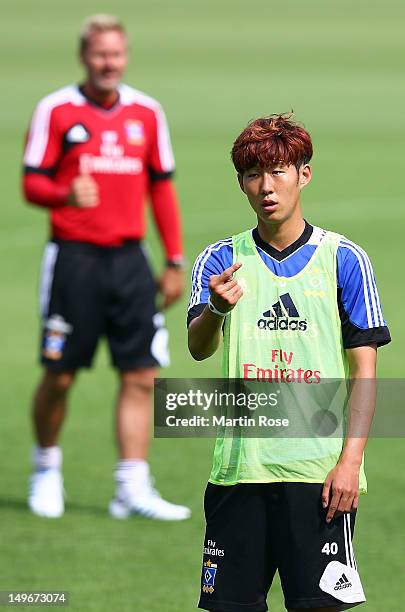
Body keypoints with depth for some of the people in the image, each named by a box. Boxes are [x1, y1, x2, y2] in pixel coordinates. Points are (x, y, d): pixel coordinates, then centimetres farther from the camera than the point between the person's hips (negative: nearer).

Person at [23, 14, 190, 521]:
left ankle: (133, 489, -3)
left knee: (141, 376, -4)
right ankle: (46, 468, 24)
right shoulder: (56, 110, -2)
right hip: (74, 256, -3)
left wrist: (175, 261, 11)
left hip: (129, 260, 3)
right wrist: (67, 195, -25)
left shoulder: (146, 113, 9)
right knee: (60, 376, 1)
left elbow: (161, 188, 14)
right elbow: (32, 184, -3)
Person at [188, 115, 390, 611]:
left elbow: (364, 370, 2)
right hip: (240, 468, 2)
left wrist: (350, 460, -8)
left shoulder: (342, 258, 3)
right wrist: (217, 308, -29)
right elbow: (198, 348, -6)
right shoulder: (220, 261, 9)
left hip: (320, 472, -2)